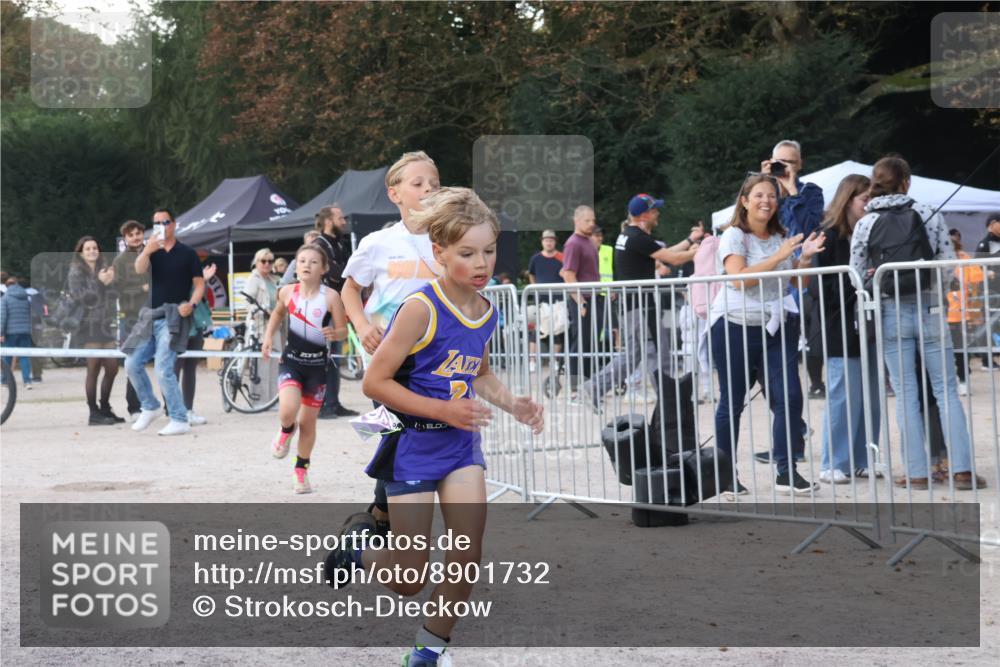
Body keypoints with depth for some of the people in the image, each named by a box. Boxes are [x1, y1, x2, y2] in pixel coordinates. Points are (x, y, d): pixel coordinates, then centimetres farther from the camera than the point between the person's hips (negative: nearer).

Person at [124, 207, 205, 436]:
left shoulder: (187, 254, 3)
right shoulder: (151, 251, 11)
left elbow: (200, 284, 2)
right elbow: (139, 269, -10)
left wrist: (191, 304, -17)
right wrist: (147, 251, -30)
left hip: (174, 317, -6)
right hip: (152, 317, 6)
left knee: (163, 369, -16)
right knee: (132, 364, 4)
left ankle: (180, 421, -10)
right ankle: (150, 407, 23)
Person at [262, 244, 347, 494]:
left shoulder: (330, 296, -10)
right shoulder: (288, 292, -2)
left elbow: (344, 330, -7)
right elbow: (277, 314, 20)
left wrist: (334, 333, -28)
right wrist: (268, 337, 10)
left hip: (317, 363, 0)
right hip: (291, 360, 0)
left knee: (308, 421, 9)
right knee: (288, 411, -22)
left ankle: (301, 471, 28)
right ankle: (286, 432, 16)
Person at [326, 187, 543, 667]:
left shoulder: (486, 312, 0)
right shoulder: (422, 308, -21)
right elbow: (375, 382, -19)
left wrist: (514, 404, 2)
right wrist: (443, 410, -23)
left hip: (461, 443, 6)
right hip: (414, 443, -6)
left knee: (468, 560, -2)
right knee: (409, 582, 2)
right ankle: (360, 542, 33)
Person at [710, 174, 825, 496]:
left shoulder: (782, 237, 12)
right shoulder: (734, 236, -5)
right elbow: (739, 278, -19)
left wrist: (805, 258, -3)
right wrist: (778, 256, -21)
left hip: (774, 327, 5)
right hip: (735, 326, -5)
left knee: (789, 396, -5)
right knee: (732, 402, 3)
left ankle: (786, 472, 2)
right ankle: (726, 475, 13)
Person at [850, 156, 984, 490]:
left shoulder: (865, 224, -2)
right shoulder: (929, 215, -2)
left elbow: (858, 275, 1)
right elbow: (949, 263, 1)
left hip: (891, 314, 0)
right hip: (929, 309, 0)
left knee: (906, 395, 5)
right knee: (946, 390, 5)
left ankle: (917, 472, 4)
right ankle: (961, 469, 1)